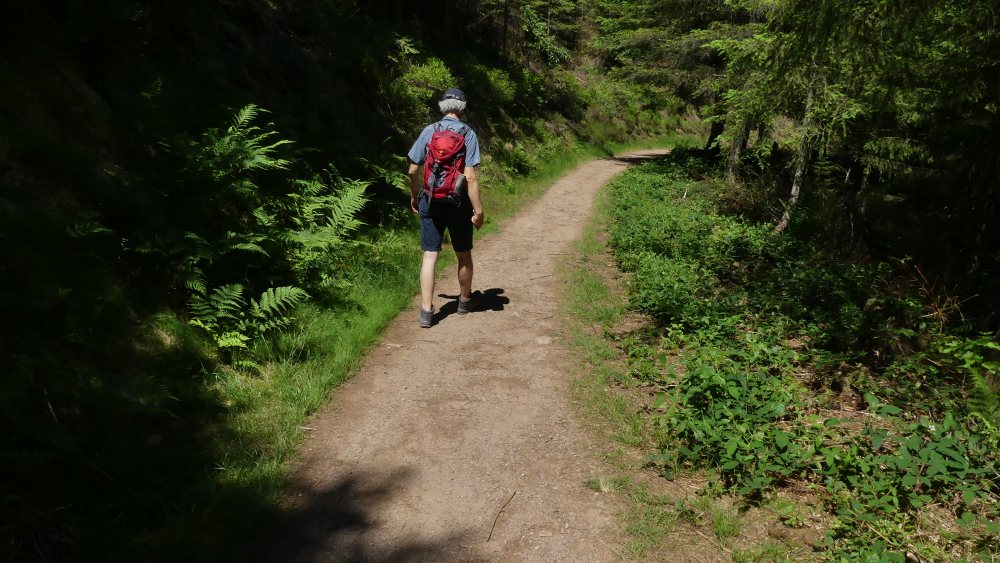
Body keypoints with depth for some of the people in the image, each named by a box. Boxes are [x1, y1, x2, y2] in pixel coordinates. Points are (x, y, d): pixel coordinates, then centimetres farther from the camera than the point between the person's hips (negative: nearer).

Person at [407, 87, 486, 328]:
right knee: (464, 255, 16)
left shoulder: (429, 131, -1)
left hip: (430, 202, 2)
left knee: (429, 256, 3)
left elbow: (413, 170, 1)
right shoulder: (468, 134, -8)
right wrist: (478, 210, -11)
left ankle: (427, 311, -1)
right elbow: (470, 177, -16)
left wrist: (414, 197, 17)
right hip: (458, 203, -1)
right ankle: (465, 301, 33)